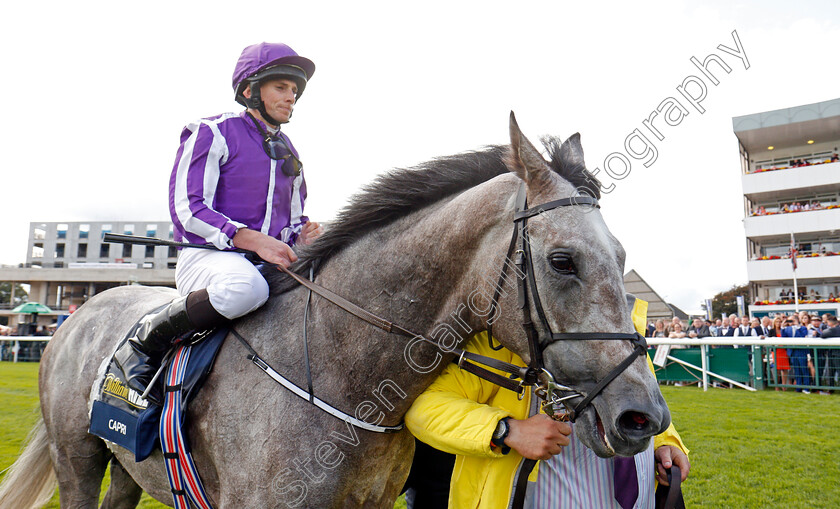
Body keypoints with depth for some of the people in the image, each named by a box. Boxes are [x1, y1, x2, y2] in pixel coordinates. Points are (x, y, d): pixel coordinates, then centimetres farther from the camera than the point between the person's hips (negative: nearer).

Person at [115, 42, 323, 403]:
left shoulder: (287, 150, 20)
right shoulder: (214, 133, -1)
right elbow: (186, 209, -10)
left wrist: (303, 235, 1)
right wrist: (251, 239, -24)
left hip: (274, 261, 6)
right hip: (206, 256, -6)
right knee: (244, 286, -41)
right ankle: (145, 342, -15)